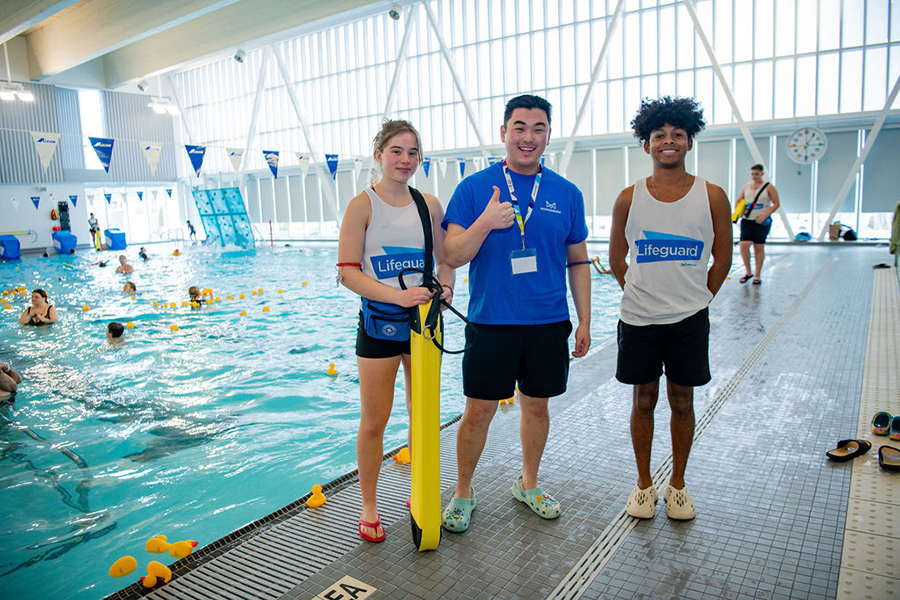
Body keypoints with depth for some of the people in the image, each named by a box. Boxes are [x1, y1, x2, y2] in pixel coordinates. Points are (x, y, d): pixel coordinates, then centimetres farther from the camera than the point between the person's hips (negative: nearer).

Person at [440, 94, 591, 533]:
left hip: (549, 323, 3)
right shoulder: (474, 188, -3)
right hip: (490, 321, -2)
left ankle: (528, 484, 36)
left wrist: (584, 321, 7)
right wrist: (485, 223, -24)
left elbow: (578, 262, 10)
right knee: (478, 412, 4)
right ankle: (463, 493, 25)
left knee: (537, 405, 15)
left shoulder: (566, 194, 5)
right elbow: (452, 256, -8)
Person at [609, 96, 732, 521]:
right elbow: (617, 258, 8)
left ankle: (677, 484, 29)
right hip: (639, 320, 0)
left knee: (682, 402, 11)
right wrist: (644, 294, 6)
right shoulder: (629, 198, -1)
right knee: (643, 402, 9)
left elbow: (722, 258, 7)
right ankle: (644, 483, 26)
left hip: (690, 321, 0)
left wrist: (695, 299, 5)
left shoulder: (712, 197, -1)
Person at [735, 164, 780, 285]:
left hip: (762, 222, -3)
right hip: (747, 220, 3)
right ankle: (748, 272, 9)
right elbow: (738, 201, 20)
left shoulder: (769, 187, 0)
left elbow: (776, 204, -2)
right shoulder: (746, 187, 11)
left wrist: (765, 215, -15)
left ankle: (757, 275, 12)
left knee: (759, 248, 2)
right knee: (744, 245, -9)